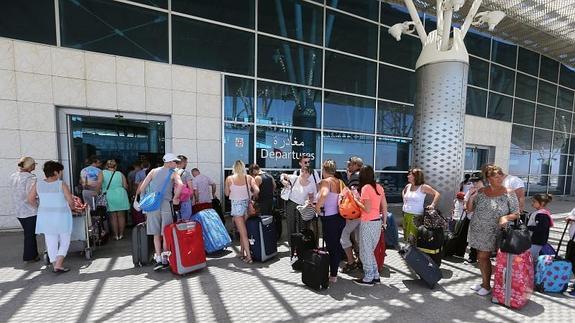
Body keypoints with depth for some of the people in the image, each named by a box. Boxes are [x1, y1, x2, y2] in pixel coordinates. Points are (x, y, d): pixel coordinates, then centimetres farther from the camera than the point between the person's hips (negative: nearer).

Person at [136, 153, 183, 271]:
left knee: (156, 234, 9)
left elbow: (142, 186, 8)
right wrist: (175, 198, -5)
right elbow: (180, 185, -18)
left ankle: (158, 259, 7)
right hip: (166, 204, -3)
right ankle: (164, 259, 13)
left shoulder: (154, 171, 13)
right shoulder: (173, 174, 2)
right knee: (166, 233, 7)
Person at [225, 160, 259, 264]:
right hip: (247, 204, 3)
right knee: (243, 230, 18)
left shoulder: (229, 178, -4)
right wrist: (253, 196, 8)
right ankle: (242, 252, 29)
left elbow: (227, 193, 2)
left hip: (236, 205, -2)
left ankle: (248, 256, 1)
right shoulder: (249, 178, -2)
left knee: (243, 232, 2)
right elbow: (257, 190, -11)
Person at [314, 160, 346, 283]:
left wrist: (317, 207, -20)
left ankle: (333, 275, 17)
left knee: (330, 246, 5)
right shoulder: (340, 182, 7)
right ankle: (335, 270, 34)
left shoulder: (325, 181, -14)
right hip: (340, 216, 8)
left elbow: (324, 195, -33)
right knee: (337, 244, 19)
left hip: (329, 218, -7)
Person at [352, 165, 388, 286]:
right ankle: (375, 276, 28)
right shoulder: (379, 187, 6)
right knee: (370, 250, 20)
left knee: (365, 251, 7)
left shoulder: (365, 188, -16)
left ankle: (368, 278, 17)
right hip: (377, 222, 8)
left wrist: (356, 200, -8)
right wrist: (384, 221, 18)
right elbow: (384, 207, 10)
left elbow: (367, 209, -19)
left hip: (368, 223, -8)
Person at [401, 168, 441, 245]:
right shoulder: (408, 186, 8)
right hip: (406, 215, 6)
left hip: (416, 216, -6)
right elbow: (403, 192, 29)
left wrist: (432, 205, -19)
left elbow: (437, 194, -10)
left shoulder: (423, 187, -8)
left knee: (414, 237, -6)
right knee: (407, 237, 13)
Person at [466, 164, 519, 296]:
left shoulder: (509, 194, -6)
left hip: (493, 233, -3)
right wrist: (471, 198, -14)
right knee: (481, 257, 13)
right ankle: (484, 282, 30)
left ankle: (487, 285, 22)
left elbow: (516, 214, -3)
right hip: (478, 231, 3)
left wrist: (506, 217, -23)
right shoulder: (481, 192, 0)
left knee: (484, 257, 3)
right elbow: (470, 209, 4)